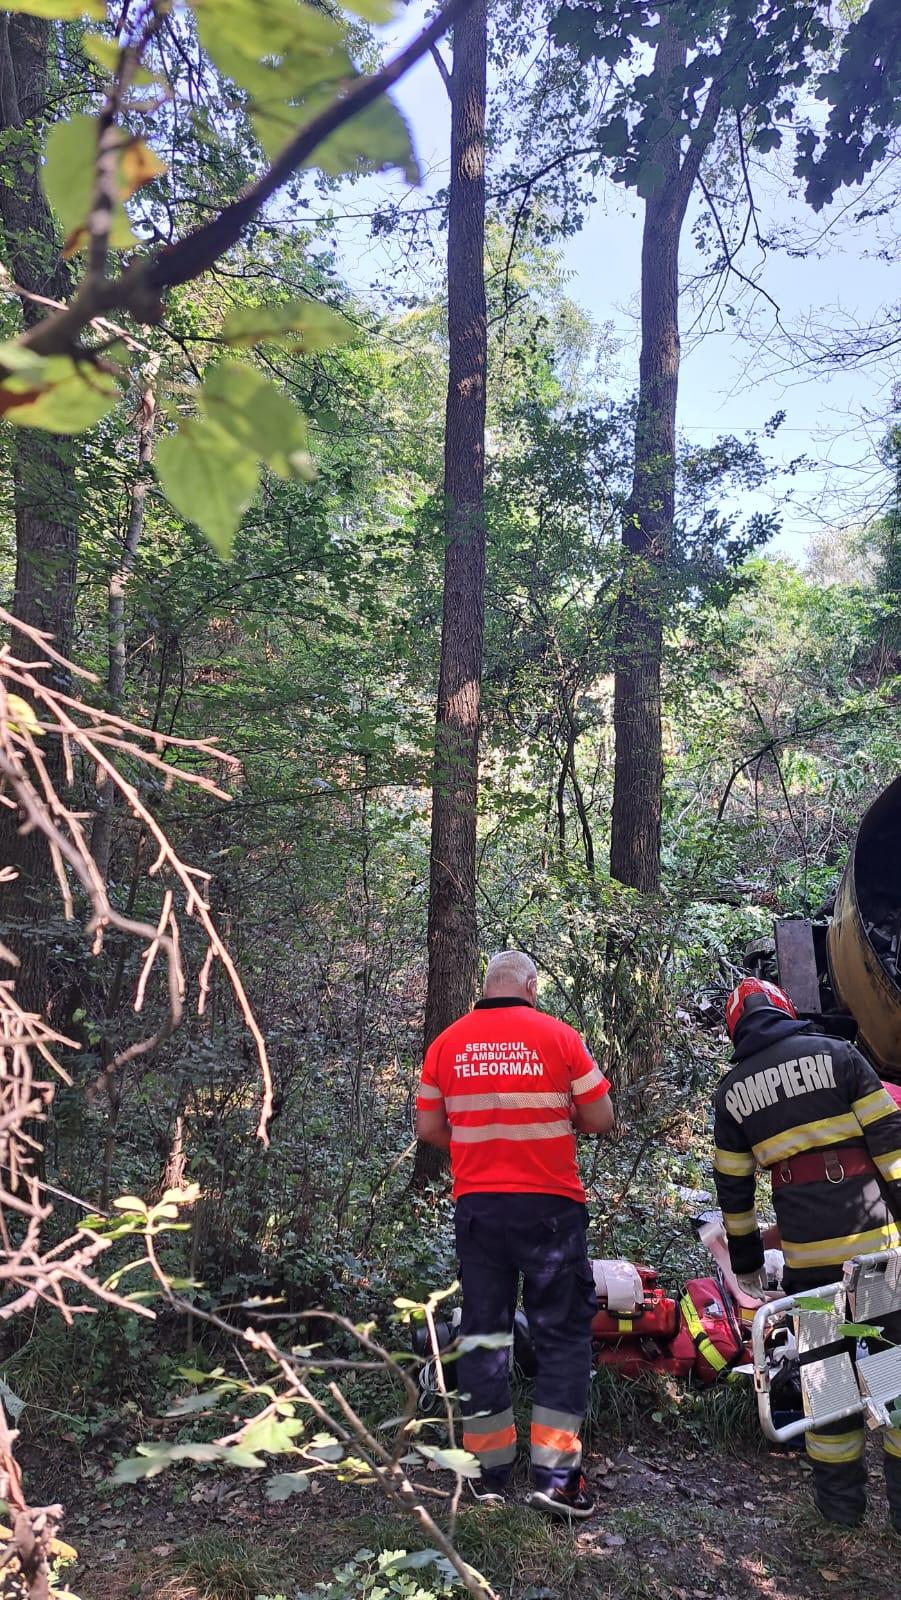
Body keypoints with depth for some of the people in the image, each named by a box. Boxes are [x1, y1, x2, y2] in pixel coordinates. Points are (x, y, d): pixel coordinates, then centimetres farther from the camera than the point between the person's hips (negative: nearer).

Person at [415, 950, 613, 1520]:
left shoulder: (447, 1043, 1)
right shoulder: (557, 1035, -7)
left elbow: (428, 1126, 4)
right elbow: (601, 1119, -4)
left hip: (476, 1205, 3)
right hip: (549, 1204, -3)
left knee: (483, 1330, 13)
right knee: (563, 1332, 8)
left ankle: (490, 1472, 22)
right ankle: (555, 1473, 7)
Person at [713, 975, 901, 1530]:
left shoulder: (732, 1090, 7)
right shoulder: (837, 1053, 0)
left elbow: (733, 1188, 12)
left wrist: (747, 1267, 21)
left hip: (809, 1251, 1)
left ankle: (841, 1500, 24)